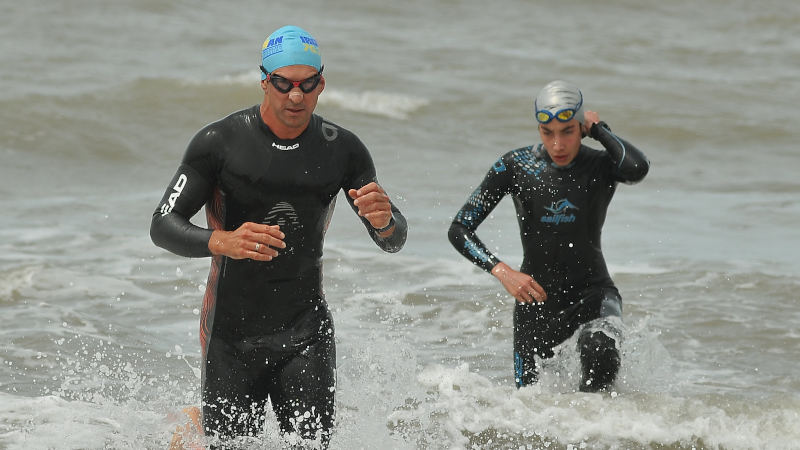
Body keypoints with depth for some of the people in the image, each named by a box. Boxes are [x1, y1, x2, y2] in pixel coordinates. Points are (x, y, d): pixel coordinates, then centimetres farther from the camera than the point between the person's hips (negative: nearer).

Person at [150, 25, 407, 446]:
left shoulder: (342, 149, -1)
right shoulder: (219, 142, -9)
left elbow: (393, 241, 2)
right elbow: (162, 226, -11)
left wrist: (384, 220, -24)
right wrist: (222, 242, -31)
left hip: (306, 330, 2)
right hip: (233, 334, -2)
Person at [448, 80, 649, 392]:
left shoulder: (601, 167, -10)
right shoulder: (515, 166, -9)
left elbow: (638, 168, -36)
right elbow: (459, 230, -8)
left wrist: (599, 129, -20)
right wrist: (502, 271, -22)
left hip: (592, 294, -2)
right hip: (535, 299, 2)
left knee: (601, 356, -33)